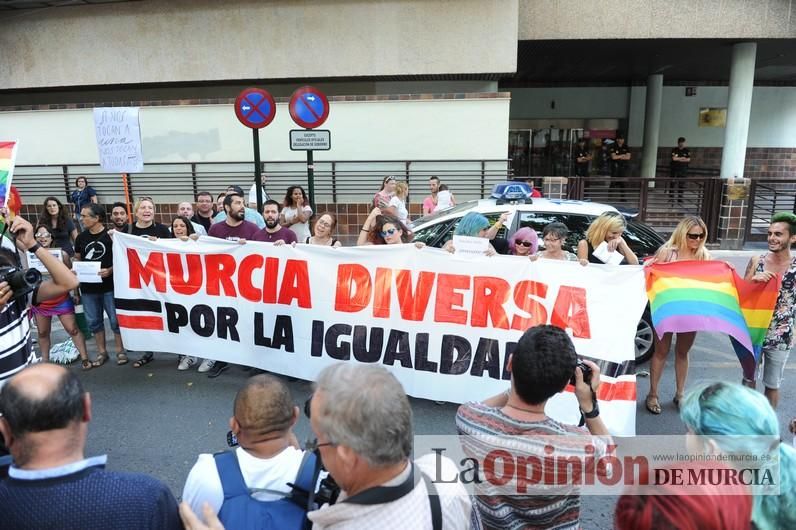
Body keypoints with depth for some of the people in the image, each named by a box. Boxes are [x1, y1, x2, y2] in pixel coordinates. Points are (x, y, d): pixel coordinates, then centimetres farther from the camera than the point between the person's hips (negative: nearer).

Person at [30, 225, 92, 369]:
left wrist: (76, 292, -5)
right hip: (40, 300, 2)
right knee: (43, 333, 12)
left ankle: (85, 358, 5)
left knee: (73, 329, -1)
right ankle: (45, 361, 26)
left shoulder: (62, 254, -7)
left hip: (61, 299, -2)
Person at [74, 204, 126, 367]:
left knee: (115, 319, 1)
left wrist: (110, 270, -21)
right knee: (93, 321, 10)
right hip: (88, 287, 5)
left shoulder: (111, 235, -8)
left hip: (109, 285, -5)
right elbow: (77, 259, 17)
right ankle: (101, 352, 22)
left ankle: (120, 351, 13)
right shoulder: (81, 237, 8)